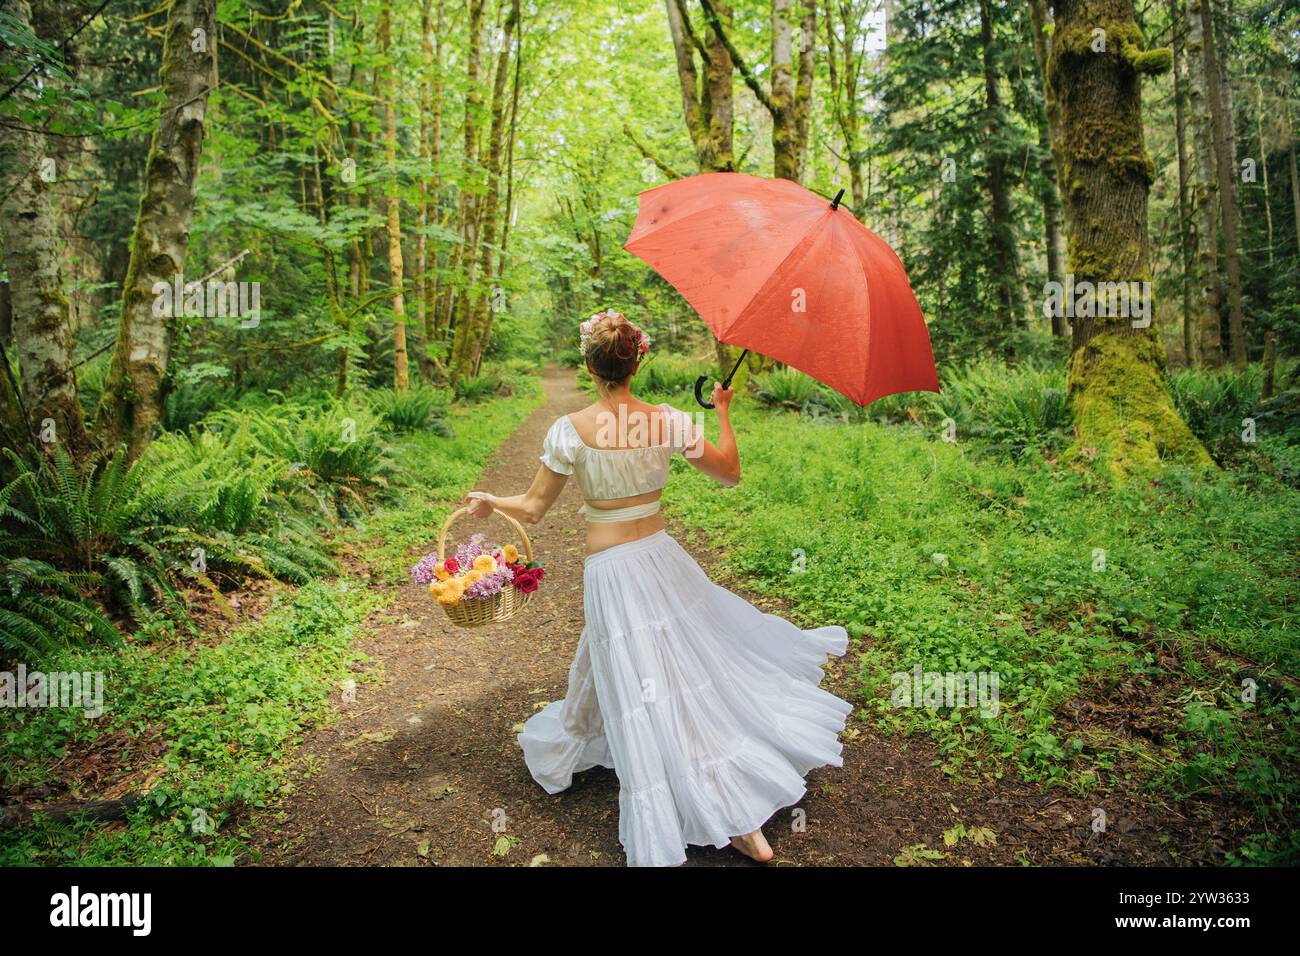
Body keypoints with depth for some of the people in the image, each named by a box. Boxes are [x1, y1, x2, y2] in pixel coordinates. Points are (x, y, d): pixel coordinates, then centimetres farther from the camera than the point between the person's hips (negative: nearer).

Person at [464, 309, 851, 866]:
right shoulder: (668, 422, -6)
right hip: (661, 557, 3)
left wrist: (489, 502, 12)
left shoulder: (569, 431, -12)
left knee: (634, 687, 7)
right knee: (695, 667, 20)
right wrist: (722, 409, 17)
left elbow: (533, 510, -6)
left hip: (607, 569, -3)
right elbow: (730, 472, 5)